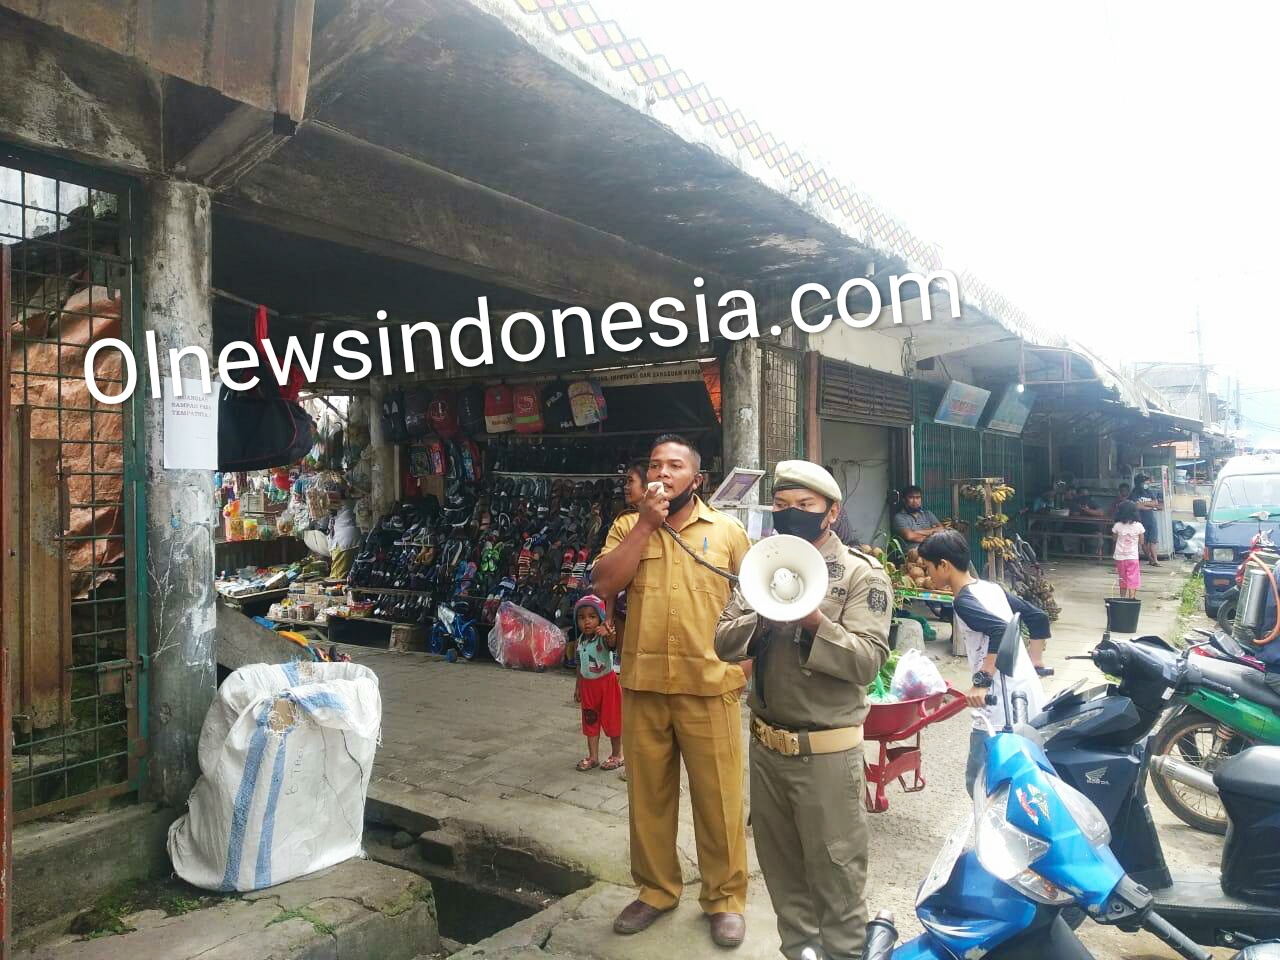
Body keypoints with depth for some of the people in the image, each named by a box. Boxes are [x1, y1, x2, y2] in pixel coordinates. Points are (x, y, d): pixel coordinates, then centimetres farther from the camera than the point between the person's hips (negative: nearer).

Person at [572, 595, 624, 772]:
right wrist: (578, 687, 16)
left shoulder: (603, 637, -20)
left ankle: (617, 755, 20)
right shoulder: (581, 641, -1)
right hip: (587, 684, 6)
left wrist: (609, 635, -69)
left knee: (612, 720, 5)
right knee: (590, 721, 13)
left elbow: (613, 644, -46)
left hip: (607, 682, -6)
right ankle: (593, 757, 24)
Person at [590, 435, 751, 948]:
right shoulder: (628, 527, 6)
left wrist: (747, 663, 0)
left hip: (709, 686, -2)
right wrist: (645, 524, -12)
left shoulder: (728, 530, 3)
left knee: (719, 798, 6)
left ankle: (726, 897, 26)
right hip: (643, 685, 2)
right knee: (648, 795, 15)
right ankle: (656, 889, 34)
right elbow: (604, 584, -9)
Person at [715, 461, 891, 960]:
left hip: (826, 751, -5)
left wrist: (815, 622, -31)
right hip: (766, 744, 5)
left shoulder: (862, 574, -7)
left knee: (834, 873, 7)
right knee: (781, 867, 19)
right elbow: (724, 642, -2)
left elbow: (867, 661, -18)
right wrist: (761, 617, -21)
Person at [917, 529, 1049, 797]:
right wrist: (1033, 661, 25)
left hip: (1004, 707, -9)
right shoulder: (992, 588, 12)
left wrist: (982, 681, -28)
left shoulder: (964, 601, -13)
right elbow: (1038, 618, 18)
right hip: (1029, 696, 9)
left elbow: (1000, 631, -29)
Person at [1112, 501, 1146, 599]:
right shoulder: (1138, 526, -9)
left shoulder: (1117, 526, -7)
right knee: (1133, 580, 1)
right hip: (1133, 557, -2)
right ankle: (1131, 599, -7)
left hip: (1120, 557, 2)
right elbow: (1141, 542, 0)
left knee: (1122, 580, 15)